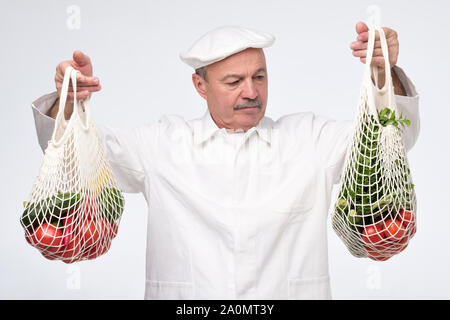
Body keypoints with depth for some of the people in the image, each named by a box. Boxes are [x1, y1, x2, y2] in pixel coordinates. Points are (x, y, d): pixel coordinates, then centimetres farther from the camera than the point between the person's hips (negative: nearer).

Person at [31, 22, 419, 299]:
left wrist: (385, 72, -13)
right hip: (183, 294, 0)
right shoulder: (164, 142, 9)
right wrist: (68, 98, -12)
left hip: (289, 290, 0)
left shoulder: (309, 137, 10)